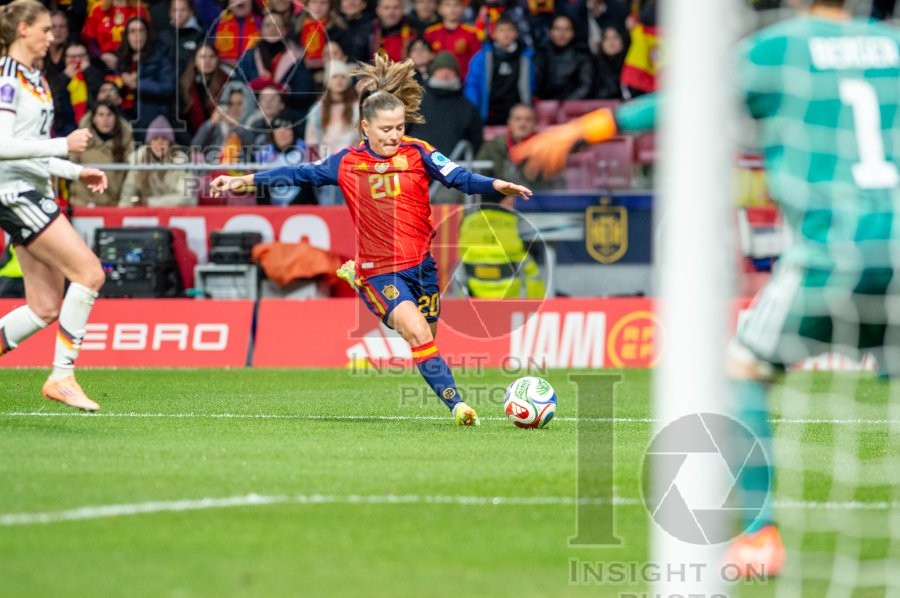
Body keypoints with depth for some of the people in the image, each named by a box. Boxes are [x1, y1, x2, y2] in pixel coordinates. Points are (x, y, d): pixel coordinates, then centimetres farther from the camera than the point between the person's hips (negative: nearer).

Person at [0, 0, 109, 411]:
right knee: (89, 273, -15)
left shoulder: (34, 80, 18)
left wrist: (76, 172, 15)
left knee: (46, 308, 3)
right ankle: (61, 377, -11)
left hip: (35, 193, 10)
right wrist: (64, 145, -21)